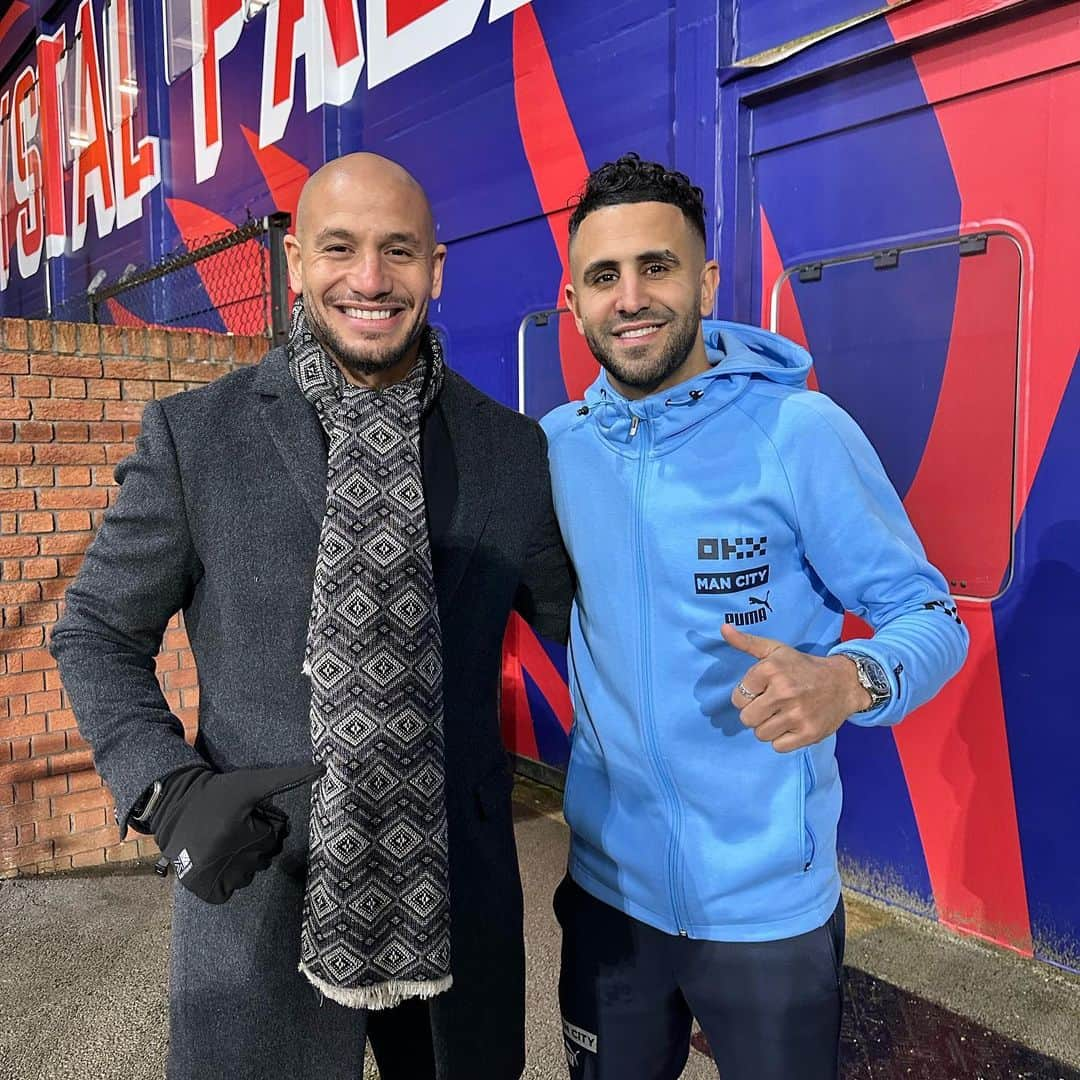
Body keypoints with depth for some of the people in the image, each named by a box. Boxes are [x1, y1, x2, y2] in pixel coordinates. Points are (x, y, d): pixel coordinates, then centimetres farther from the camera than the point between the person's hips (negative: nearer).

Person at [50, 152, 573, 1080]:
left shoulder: (514, 449, -1)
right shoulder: (194, 437, -5)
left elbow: (579, 626, 8)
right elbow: (97, 633, 3)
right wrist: (169, 788, -12)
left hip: (461, 901, 2)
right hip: (260, 894, -1)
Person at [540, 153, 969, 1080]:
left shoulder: (800, 430, -16)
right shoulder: (557, 444, -3)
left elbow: (931, 615, -12)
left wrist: (845, 681, -31)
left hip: (767, 898, -3)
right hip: (607, 879, 4)